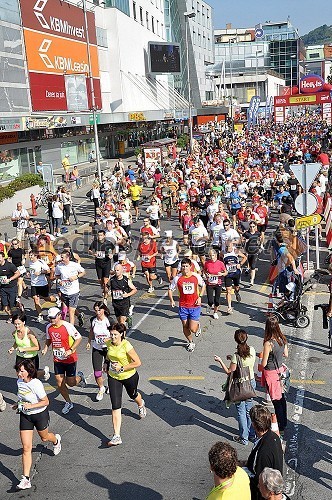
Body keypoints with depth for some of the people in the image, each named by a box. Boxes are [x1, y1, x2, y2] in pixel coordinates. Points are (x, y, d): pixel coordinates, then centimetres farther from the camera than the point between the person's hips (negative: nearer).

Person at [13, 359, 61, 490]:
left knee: (44, 437, 24)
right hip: (25, 416, 4)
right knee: (26, 447, -4)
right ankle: (26, 479, -3)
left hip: (40, 415, -4)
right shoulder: (19, 381, -5)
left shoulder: (36, 384, -27)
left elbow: (46, 401, -20)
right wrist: (19, 404, 4)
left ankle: (56, 440, 62)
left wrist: (31, 406, -28)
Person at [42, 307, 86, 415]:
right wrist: (45, 348, -4)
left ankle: (80, 377, 38)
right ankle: (68, 403, 26)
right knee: (60, 383, 5)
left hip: (70, 359, -5)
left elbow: (79, 338, -13)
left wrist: (71, 350, -21)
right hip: (57, 359, 5)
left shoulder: (67, 326, -20)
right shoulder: (48, 327, -2)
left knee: (70, 383, 2)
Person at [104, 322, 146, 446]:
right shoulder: (108, 343, -10)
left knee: (133, 395, 27)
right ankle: (117, 436, -8)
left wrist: (122, 368, -24)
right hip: (113, 377, 3)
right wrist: (108, 363, 3)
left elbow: (138, 363, -23)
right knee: (115, 406, -7)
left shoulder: (126, 346, -27)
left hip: (129, 376, -3)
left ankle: (141, 405, 66)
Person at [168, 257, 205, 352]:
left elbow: (203, 285, 11)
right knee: (185, 327, 10)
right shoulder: (177, 278, -7)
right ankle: (190, 342, 36)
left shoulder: (197, 277, -7)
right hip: (183, 306, 1)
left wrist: (200, 297, -1)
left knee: (192, 329, -6)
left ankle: (197, 326, 31)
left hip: (195, 306, -1)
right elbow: (170, 289, 4)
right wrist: (171, 300, -11)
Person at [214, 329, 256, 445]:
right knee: (249, 409, 21)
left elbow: (229, 372, -16)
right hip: (251, 382, 6)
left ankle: (244, 438, 20)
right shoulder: (252, 350, -7)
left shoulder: (236, 356, -24)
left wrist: (220, 361, -9)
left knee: (241, 411, 9)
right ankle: (252, 434, 33)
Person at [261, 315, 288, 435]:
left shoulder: (268, 344, -28)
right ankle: (284, 422, 37)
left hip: (271, 373, -7)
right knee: (281, 397, 21)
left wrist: (262, 356, -2)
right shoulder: (283, 339, -8)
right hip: (280, 370, 7)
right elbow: (286, 354, 8)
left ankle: (280, 428, 19)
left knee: (276, 400, 7)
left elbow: (263, 364, -21)